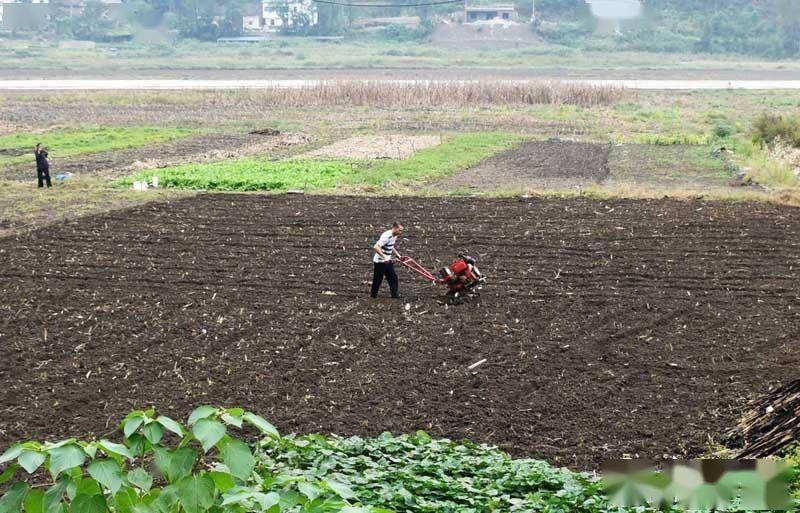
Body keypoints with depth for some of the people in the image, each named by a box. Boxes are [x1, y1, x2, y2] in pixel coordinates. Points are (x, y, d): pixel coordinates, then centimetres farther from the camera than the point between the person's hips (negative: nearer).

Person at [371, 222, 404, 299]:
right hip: (380, 262, -9)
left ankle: (395, 295, 8)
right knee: (378, 279, 2)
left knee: (393, 277, 5)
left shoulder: (394, 236, 5)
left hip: (388, 261, 9)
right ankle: (374, 295, 15)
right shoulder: (386, 236, -26)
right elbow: (376, 247, -33)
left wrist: (398, 255, 13)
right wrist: (384, 257, -37)